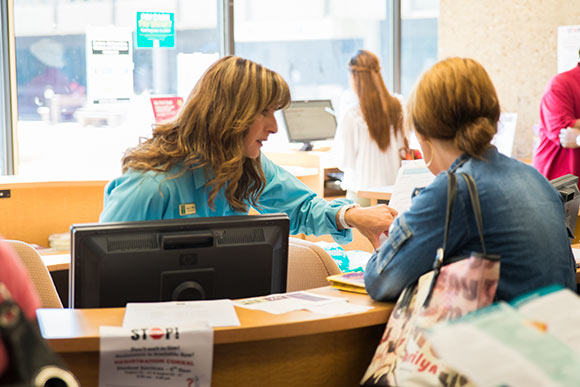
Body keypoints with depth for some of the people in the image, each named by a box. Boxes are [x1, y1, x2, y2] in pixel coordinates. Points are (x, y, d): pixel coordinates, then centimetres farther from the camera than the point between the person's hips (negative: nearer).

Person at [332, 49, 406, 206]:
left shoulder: (351, 115, -14)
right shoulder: (397, 107, -1)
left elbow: (344, 161, -6)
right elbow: (403, 151, 11)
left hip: (362, 190, -4)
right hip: (393, 187, 5)